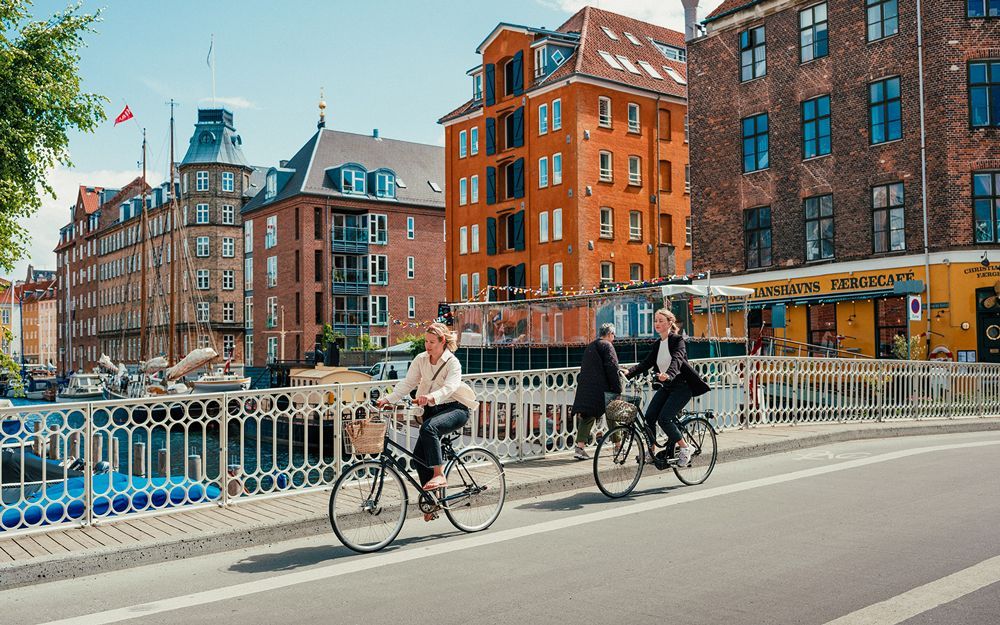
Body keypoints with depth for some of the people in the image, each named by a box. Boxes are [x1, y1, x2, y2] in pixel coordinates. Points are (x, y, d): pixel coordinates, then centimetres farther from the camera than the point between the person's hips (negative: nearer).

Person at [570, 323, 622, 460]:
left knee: (586, 417, 4)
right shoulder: (607, 346, -2)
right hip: (600, 389, -6)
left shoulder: (589, 347, 23)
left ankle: (580, 446, -8)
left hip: (584, 388, 7)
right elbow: (612, 369, -10)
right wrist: (618, 390, -10)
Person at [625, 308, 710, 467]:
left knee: (664, 418, -19)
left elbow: (677, 359, -27)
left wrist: (668, 374, -47)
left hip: (682, 386, -7)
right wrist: (629, 373, -13)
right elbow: (646, 363, 3)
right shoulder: (657, 344, 11)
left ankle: (684, 448, 1)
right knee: (649, 416, -9)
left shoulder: (677, 340, -10)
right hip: (665, 387, 7)